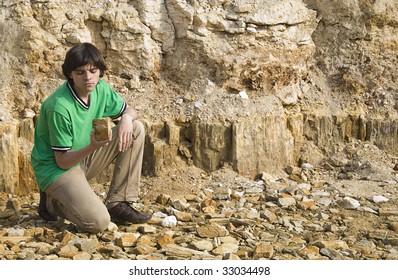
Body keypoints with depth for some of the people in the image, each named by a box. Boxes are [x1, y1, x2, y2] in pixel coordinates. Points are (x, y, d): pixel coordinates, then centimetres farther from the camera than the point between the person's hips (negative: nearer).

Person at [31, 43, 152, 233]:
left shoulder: (100, 88, -5)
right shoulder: (60, 107, -26)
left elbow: (128, 110, 9)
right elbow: (63, 161, -20)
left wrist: (127, 118, -16)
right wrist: (93, 147, -38)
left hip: (84, 158, 8)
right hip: (56, 168, -8)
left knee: (136, 129, -5)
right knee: (98, 222, -27)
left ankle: (117, 203, -3)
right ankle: (52, 201, 3)